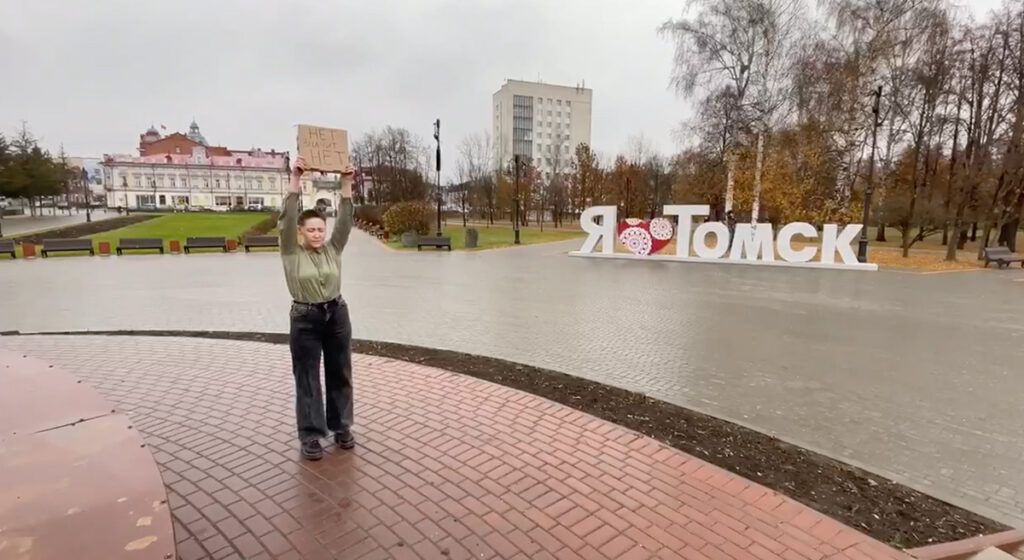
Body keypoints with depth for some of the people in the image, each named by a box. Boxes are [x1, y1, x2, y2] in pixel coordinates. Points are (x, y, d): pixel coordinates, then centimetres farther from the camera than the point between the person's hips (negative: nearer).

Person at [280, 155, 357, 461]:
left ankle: (342, 427, 26)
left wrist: (346, 183, -15)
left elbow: (345, 218, -7)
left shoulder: (333, 248, 3)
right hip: (305, 318, -3)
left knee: (340, 373, 11)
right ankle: (310, 435, 17)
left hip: (337, 314, 3)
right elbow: (287, 217, -16)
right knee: (307, 377, 5)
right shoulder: (291, 252, -4)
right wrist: (295, 179, -25)